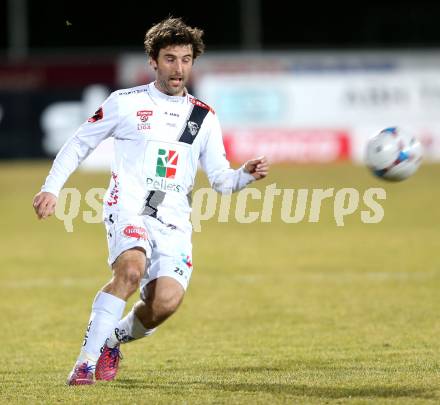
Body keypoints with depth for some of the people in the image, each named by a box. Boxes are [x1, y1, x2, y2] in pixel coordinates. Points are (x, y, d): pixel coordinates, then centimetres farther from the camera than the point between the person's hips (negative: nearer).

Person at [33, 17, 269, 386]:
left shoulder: (204, 117, 15)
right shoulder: (125, 102, 7)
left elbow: (220, 178, 12)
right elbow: (79, 144, 15)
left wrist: (247, 175, -9)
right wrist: (51, 188, 7)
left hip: (174, 221, 3)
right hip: (128, 207, -3)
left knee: (166, 302, -20)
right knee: (131, 268, -34)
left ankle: (114, 340, 12)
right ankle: (86, 361, -25)